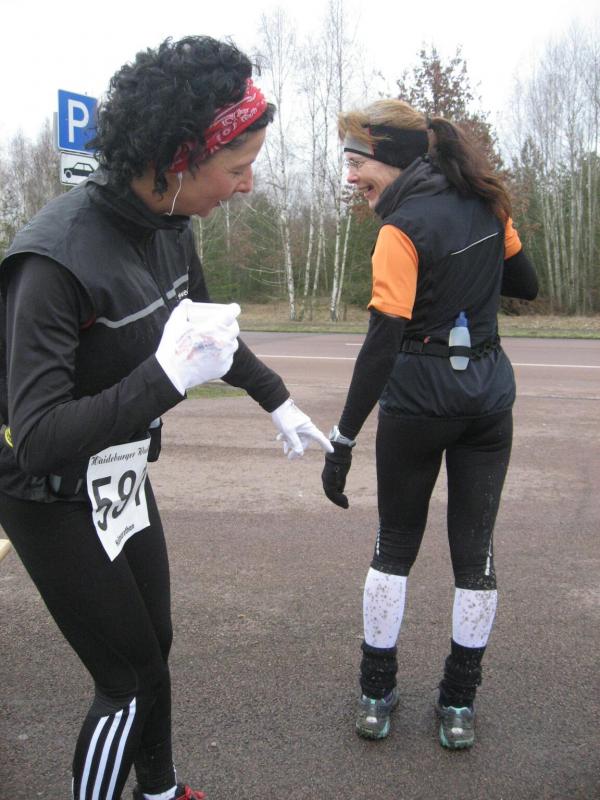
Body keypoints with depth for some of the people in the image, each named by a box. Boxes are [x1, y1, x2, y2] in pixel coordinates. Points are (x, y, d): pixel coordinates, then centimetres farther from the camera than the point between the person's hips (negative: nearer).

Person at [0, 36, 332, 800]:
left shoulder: (168, 227, -5)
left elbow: (211, 327, 14)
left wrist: (277, 400, 20)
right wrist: (167, 377, -38)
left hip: (126, 481, 7)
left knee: (153, 650, 20)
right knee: (131, 680, 5)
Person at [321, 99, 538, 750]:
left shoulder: (403, 227, -15)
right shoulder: (486, 202, 4)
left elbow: (384, 340, -22)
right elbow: (525, 285, 16)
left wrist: (343, 439, -21)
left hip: (420, 400, -5)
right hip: (489, 395, 6)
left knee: (395, 548, 12)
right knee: (474, 550, 11)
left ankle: (377, 695, 23)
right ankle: (459, 704, 24)